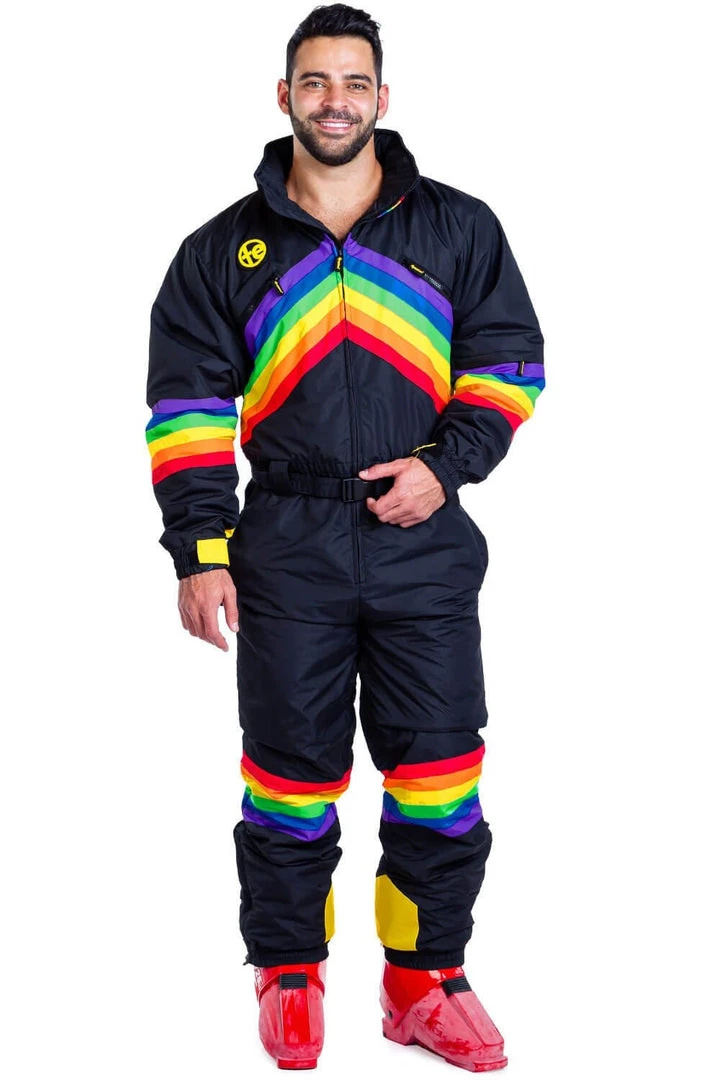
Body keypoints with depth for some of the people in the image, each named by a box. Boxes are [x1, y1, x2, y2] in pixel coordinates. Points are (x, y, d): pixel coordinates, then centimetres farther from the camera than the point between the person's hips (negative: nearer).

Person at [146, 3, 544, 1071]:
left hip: (423, 537, 0)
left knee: (439, 771, 3)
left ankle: (425, 981, 18)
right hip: (288, 547, 0)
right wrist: (200, 551, -3)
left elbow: (511, 362, 8)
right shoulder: (225, 248, 7)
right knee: (291, 765, 7)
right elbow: (187, 404, 4)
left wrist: (446, 466, -8)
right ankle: (290, 976, 24)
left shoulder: (458, 228, 7)